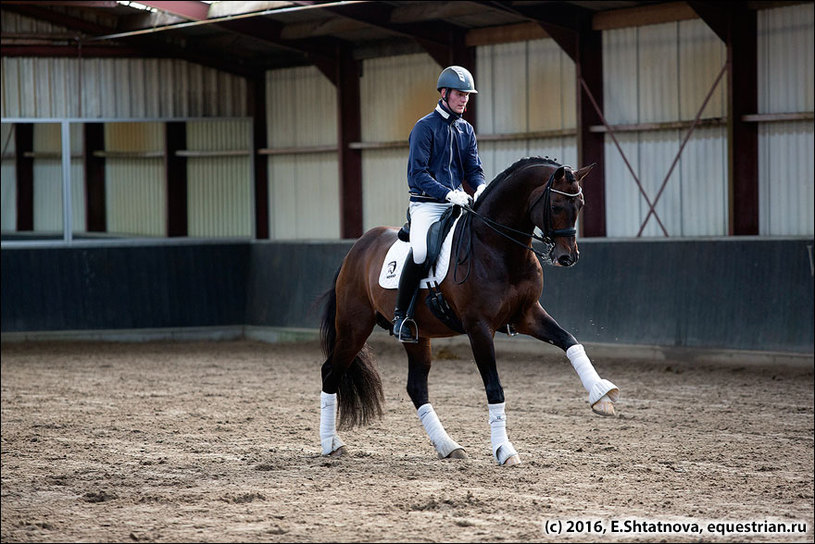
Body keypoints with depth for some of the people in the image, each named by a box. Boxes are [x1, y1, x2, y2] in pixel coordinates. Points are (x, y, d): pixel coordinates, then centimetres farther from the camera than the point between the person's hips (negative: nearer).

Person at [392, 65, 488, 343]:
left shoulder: (466, 130, 17)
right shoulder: (425, 127, -4)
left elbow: (474, 169, 15)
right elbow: (417, 174, -11)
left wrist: (480, 187, -9)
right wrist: (449, 194, -24)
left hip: (459, 204, 7)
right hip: (427, 204, -7)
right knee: (420, 251, -32)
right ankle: (401, 314, -17)